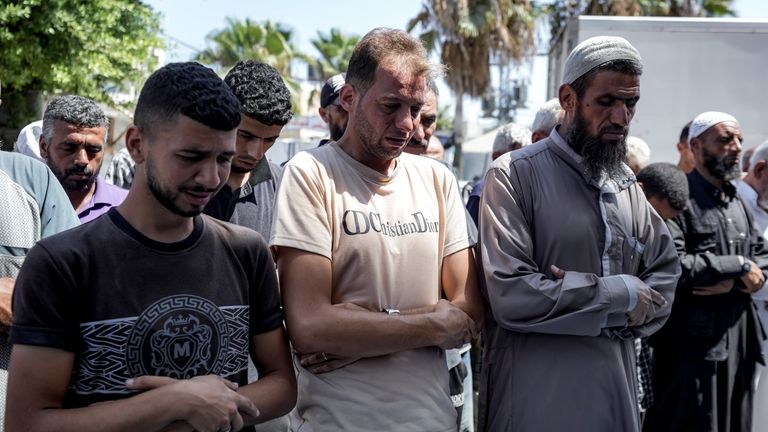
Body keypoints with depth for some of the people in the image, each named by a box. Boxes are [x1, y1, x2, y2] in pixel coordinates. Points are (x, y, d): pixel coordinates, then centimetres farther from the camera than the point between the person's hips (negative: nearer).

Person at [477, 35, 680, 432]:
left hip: (615, 394, 6)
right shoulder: (514, 175, -11)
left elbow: (665, 276, 10)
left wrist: (621, 316, -11)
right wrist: (619, 293, -13)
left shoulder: (626, 183, 9)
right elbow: (511, 295, -21)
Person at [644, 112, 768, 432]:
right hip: (692, 342, -7)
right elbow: (671, 265, -22)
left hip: (740, 340, 8)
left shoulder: (738, 202, 17)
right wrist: (737, 265, -13)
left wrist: (735, 283, -9)